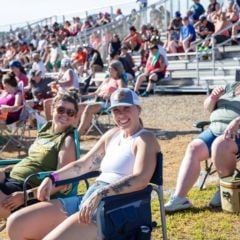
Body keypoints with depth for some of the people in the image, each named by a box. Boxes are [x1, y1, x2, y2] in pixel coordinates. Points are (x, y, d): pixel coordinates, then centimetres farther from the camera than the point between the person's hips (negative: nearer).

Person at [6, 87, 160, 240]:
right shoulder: (112, 135, 18)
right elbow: (84, 164, 23)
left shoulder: (145, 139, -5)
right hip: (86, 200, 8)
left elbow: (141, 179, -23)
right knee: (16, 224, 0)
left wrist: (100, 194, -33)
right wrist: (52, 177, 9)